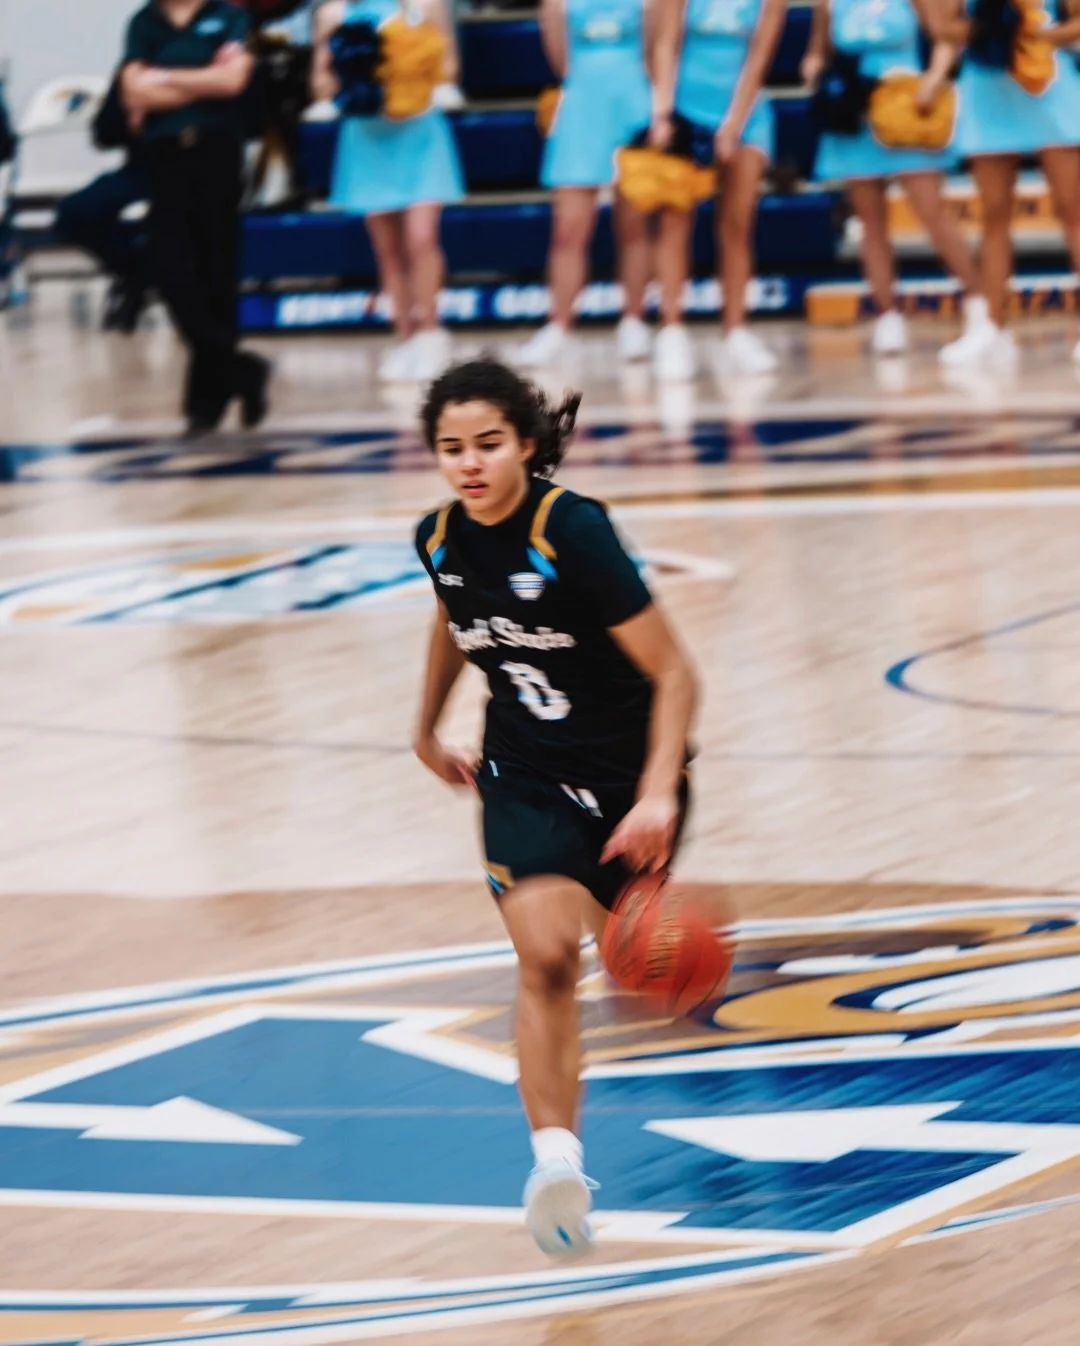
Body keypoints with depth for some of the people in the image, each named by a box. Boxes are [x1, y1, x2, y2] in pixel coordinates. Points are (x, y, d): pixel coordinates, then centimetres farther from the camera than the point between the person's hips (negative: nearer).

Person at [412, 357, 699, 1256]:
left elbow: (673, 674, -24)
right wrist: (428, 731, 27)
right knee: (544, 956, -18)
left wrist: (659, 794, -33)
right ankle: (557, 1158, -23)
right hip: (525, 771, 2)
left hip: (626, 767, -2)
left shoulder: (574, 532, -26)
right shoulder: (441, 539, -9)